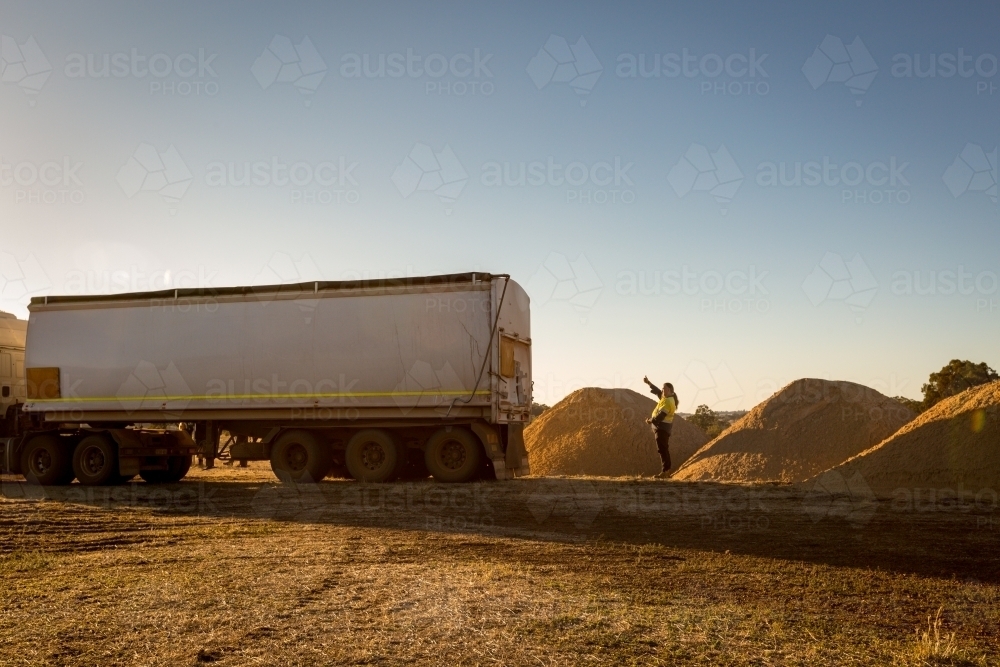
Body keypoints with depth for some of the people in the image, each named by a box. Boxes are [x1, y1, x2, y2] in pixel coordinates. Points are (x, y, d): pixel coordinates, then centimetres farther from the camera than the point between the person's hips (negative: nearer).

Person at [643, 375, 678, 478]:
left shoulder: (668, 402, -19)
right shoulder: (667, 398, 10)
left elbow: (660, 416, -23)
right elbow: (657, 391, 22)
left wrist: (650, 421, -10)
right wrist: (648, 383, 17)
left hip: (662, 427, -10)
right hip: (662, 427, 10)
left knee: (662, 449, -12)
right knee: (664, 449, 12)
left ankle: (665, 471, -15)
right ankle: (667, 470, 16)